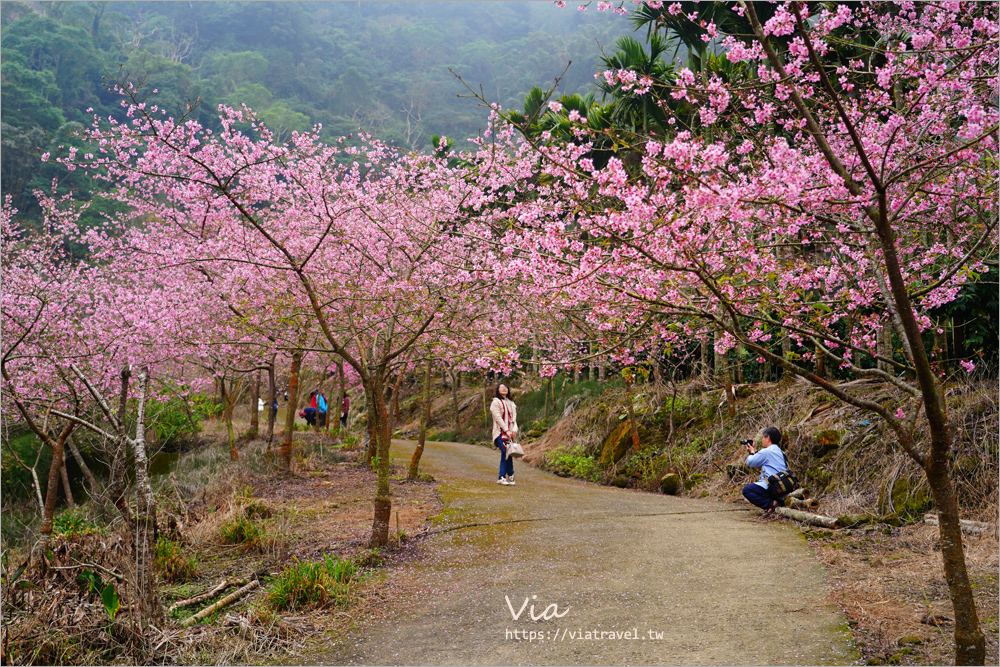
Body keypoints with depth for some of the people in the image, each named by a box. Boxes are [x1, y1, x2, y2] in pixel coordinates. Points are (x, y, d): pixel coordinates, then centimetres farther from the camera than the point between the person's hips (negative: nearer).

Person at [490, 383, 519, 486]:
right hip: (500, 432, -5)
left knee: (504, 455, 3)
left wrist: (514, 429, -6)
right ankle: (510, 476, -5)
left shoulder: (511, 403, 19)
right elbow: (498, 418, -8)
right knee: (506, 453, -14)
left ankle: (501, 478, 10)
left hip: (509, 433, 5)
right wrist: (507, 430, -14)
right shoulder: (496, 402, -1)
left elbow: (514, 418, 12)